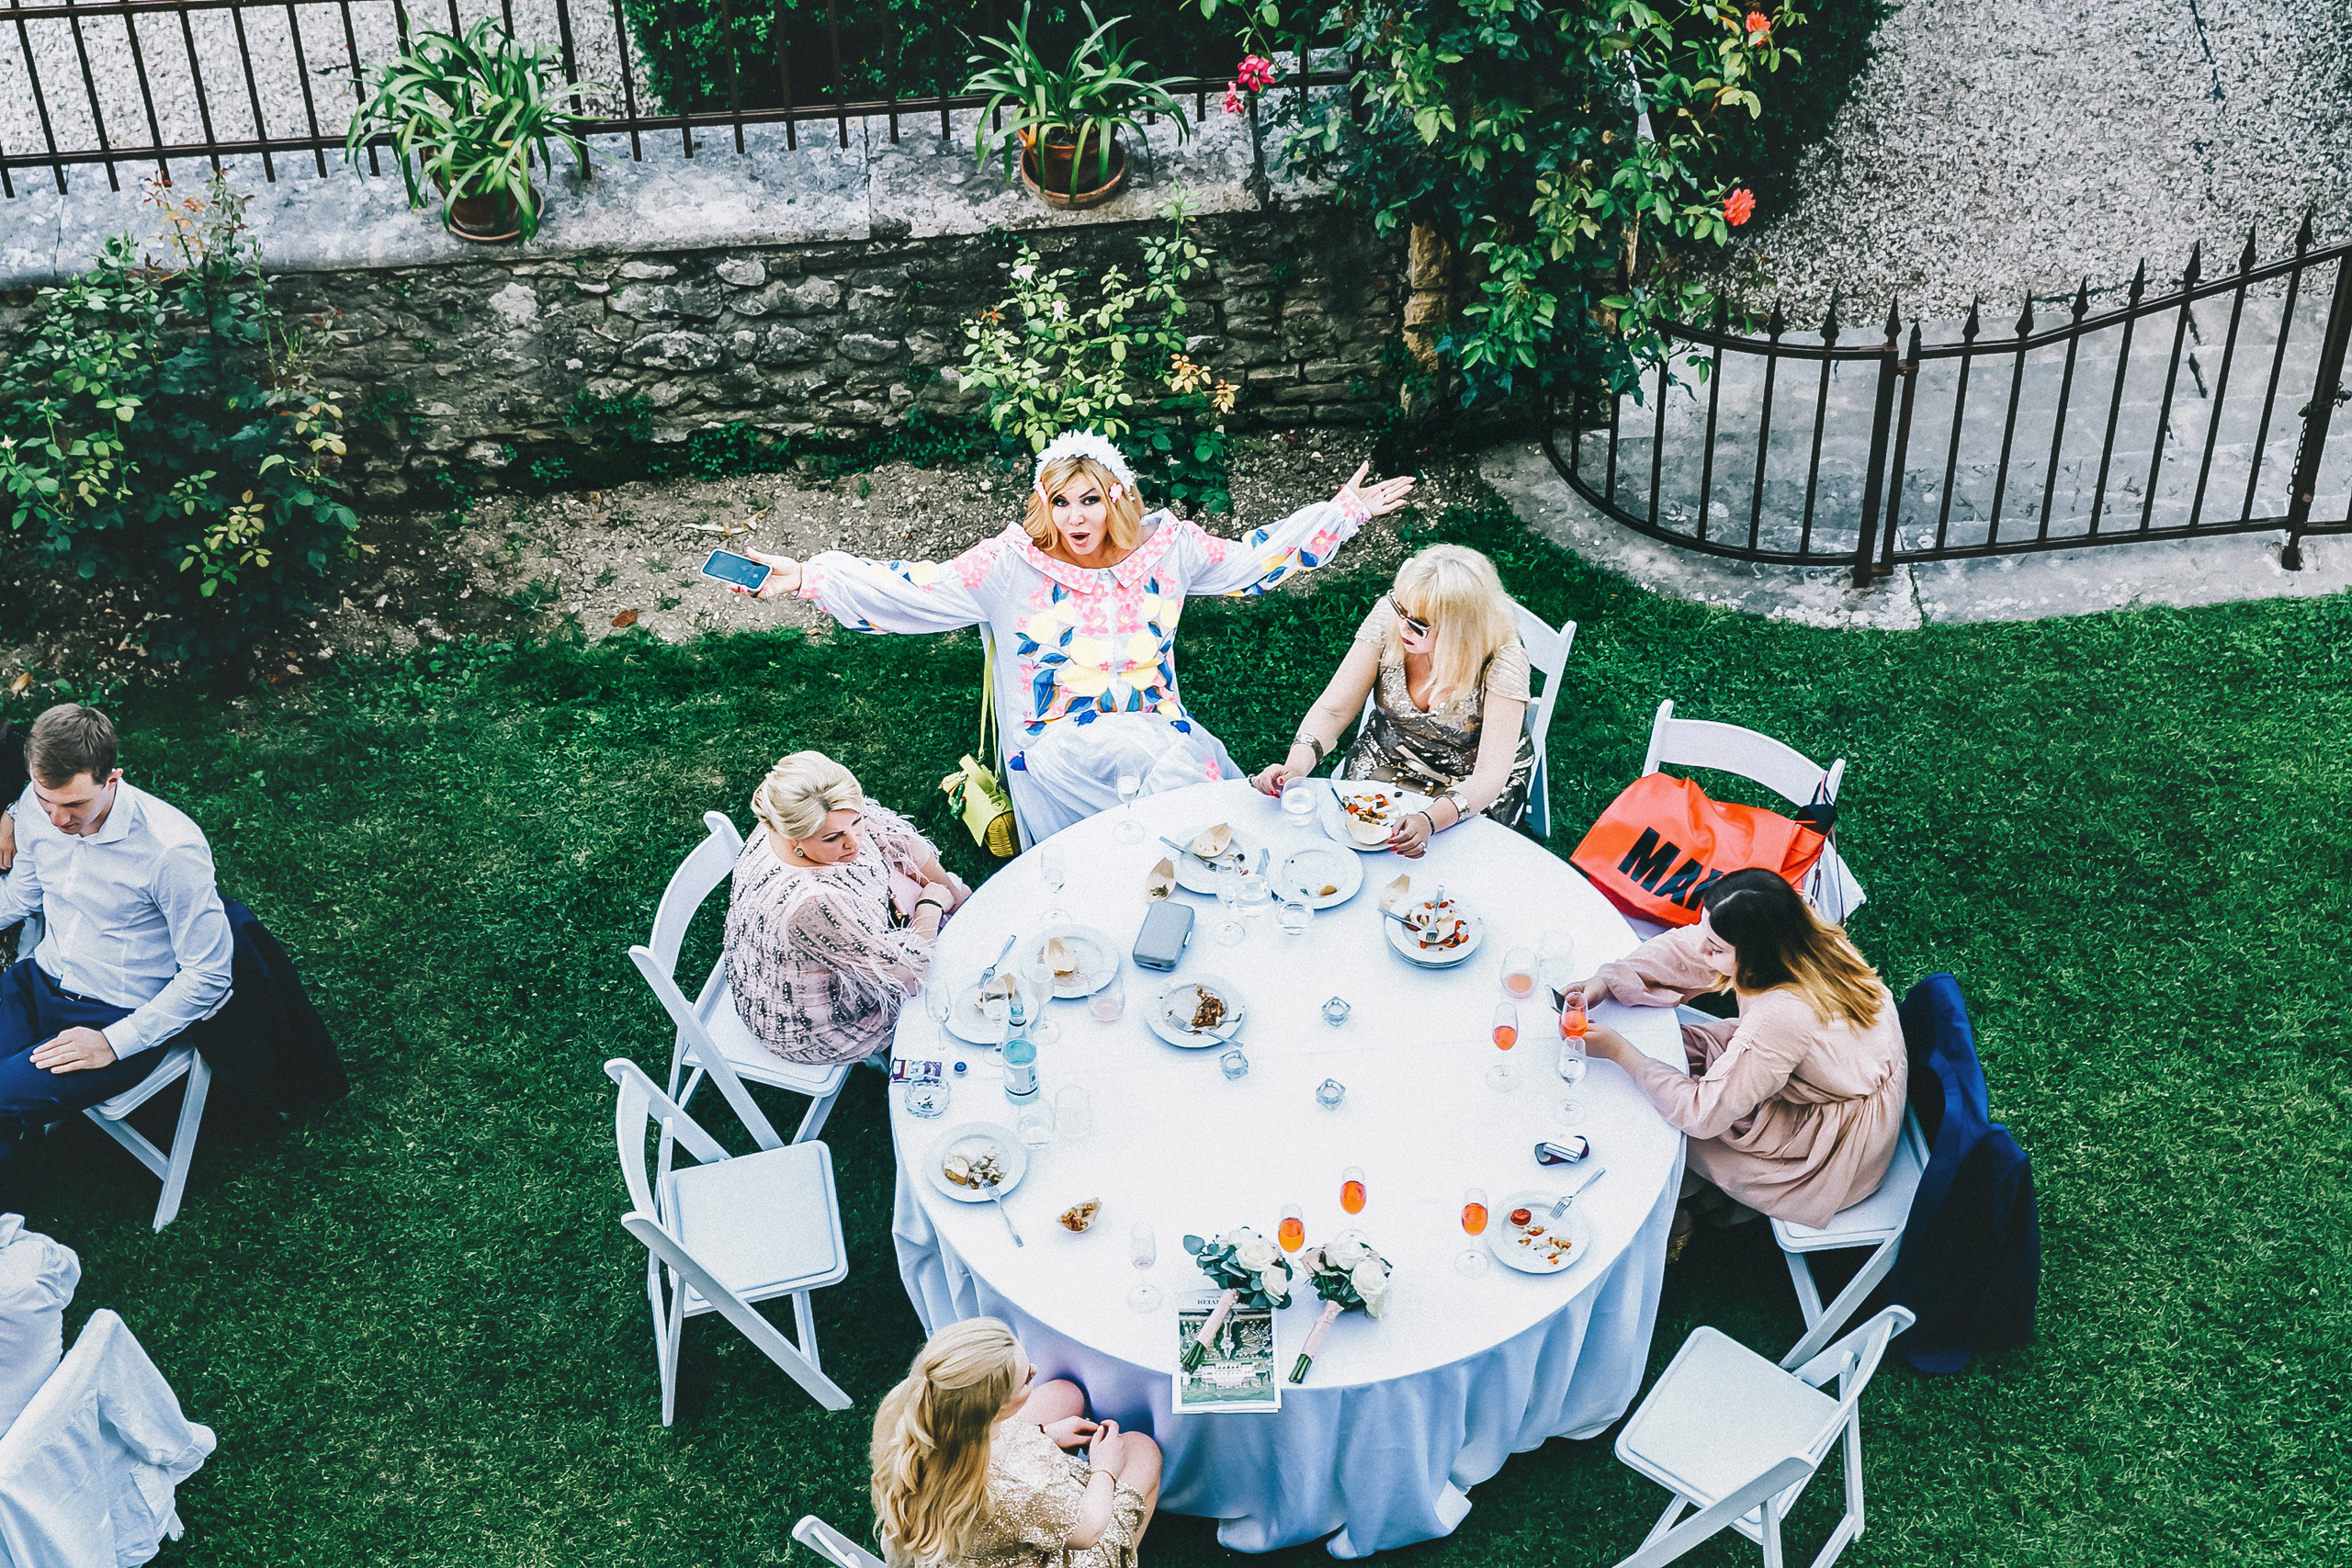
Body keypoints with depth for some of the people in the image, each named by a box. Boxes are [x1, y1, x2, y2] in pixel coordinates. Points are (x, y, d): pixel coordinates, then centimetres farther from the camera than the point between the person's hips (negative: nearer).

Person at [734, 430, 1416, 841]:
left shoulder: (1165, 548, 9)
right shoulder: (1009, 566, 1)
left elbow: (1254, 559, 17)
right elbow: (912, 591, -3)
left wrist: (1343, 512, 14)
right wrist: (807, 577, -13)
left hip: (1157, 725, 4)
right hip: (1056, 741, -3)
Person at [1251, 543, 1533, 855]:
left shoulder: (1502, 658, -27)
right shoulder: (1390, 616, -18)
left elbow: (1490, 775, -31)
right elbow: (1333, 709, -14)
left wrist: (1429, 821, -50)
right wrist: (1296, 767, -33)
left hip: (1469, 793, -3)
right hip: (1383, 765, 3)